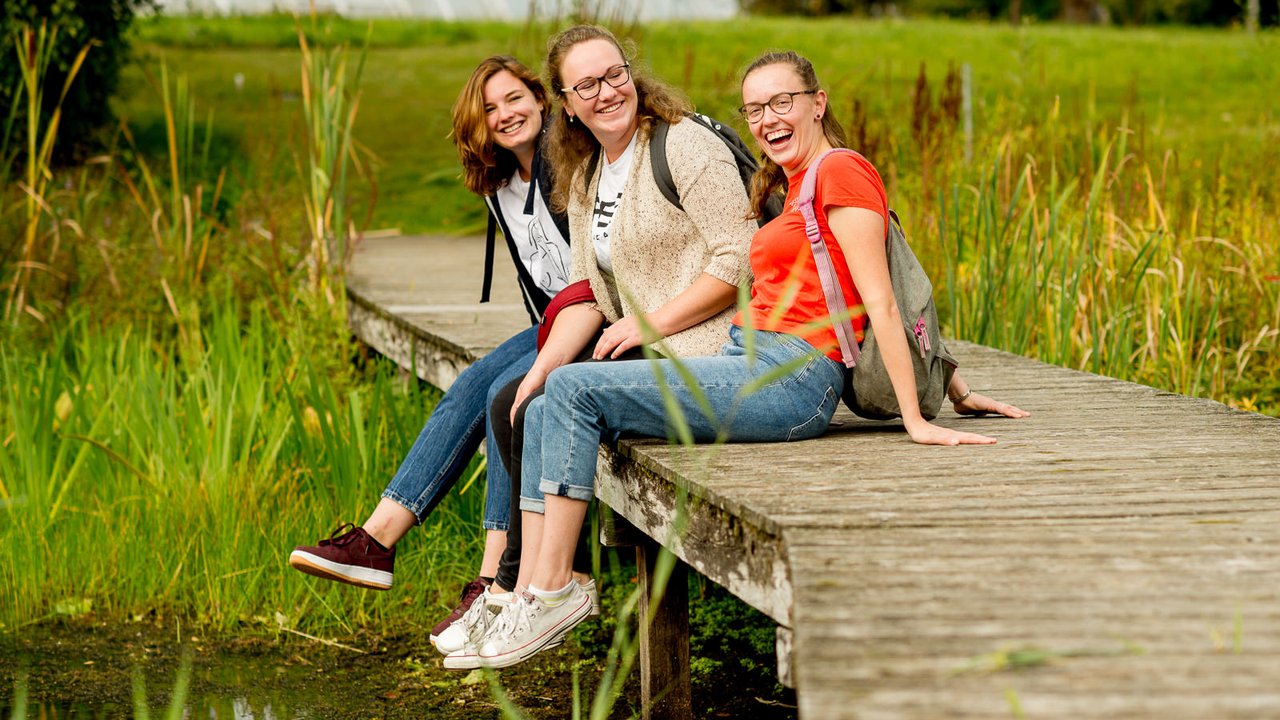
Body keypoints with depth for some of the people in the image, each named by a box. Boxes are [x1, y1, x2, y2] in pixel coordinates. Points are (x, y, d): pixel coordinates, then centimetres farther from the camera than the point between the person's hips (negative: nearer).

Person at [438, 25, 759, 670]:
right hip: (631, 346, 9)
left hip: (697, 350, -9)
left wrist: (650, 323, -18)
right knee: (509, 406, 2)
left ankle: (519, 595, -7)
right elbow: (587, 296, 13)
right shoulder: (585, 177, 15)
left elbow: (738, 261, -18)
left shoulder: (685, 146, -11)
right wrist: (543, 368, -2)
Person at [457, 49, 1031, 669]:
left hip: (789, 379, -10)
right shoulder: (791, 189, 22)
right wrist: (956, 390, 25)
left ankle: (555, 590, -14)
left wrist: (916, 421, -15)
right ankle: (530, 598, -7)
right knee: (542, 414, 1)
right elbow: (910, 292, 25)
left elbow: (882, 302, -12)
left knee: (573, 389, -17)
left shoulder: (841, 171, -7)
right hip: (750, 368, 10)